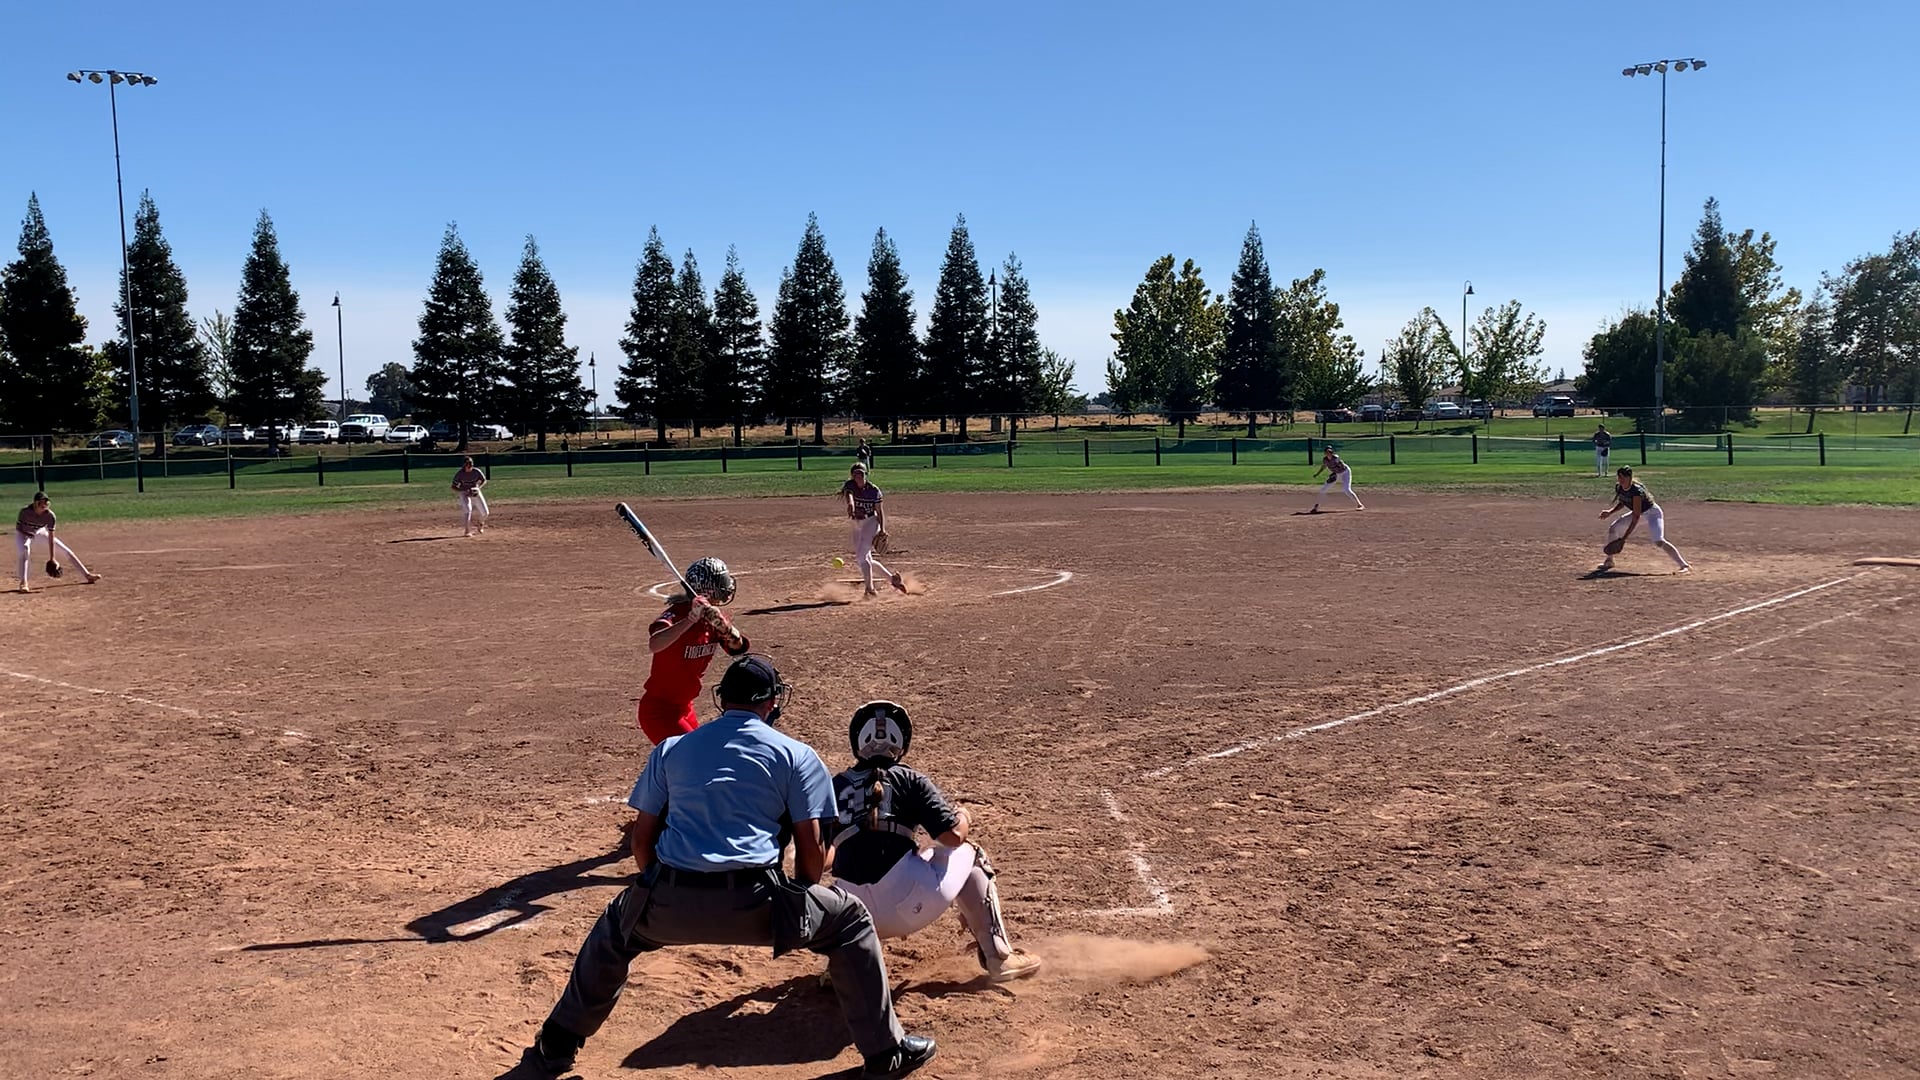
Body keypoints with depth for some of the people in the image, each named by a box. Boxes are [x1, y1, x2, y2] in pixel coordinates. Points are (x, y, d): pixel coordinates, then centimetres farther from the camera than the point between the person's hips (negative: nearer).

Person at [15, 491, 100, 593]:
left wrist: (52, 558, -22)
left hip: (40, 532, 3)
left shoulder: (49, 515, -26)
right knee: (24, 550, -33)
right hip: (23, 533, -3)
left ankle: (87, 575, 7)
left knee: (65, 550, -3)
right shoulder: (25, 511, -32)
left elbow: (51, 538, -23)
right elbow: (18, 528, -21)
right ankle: (23, 583, -33)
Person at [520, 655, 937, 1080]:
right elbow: (812, 850, 7)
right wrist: (800, 903, 25)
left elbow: (641, 839, 20)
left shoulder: (670, 749, 18)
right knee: (850, 920, 21)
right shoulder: (797, 755, 10)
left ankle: (556, 1046, 40)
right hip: (752, 904, -3)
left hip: (669, 904, 3)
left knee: (613, 932, 37)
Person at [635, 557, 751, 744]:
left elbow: (738, 647, -13)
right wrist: (690, 620, -52)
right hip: (659, 711, -9)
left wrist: (721, 624, -32)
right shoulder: (676, 615, -23)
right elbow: (654, 645, -43)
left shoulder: (714, 616, 0)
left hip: (685, 708, 9)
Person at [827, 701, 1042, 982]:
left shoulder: (836, 786, 12)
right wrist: (964, 818, 20)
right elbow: (953, 835, -4)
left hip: (856, 914, 5)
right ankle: (998, 957, 19)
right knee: (969, 855, 23)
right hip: (910, 906, -4)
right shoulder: (909, 781, 2)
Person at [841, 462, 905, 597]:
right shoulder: (850, 485, -7)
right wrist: (850, 503, -55)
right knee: (860, 560, 11)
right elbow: (848, 493, -31)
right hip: (857, 525, 6)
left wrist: (882, 529, -18)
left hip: (871, 522, -6)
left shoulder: (873, 490, -11)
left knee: (861, 557, -17)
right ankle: (892, 577, 23)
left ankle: (870, 588, -8)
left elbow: (880, 511, -6)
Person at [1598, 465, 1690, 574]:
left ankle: (1684, 565, -23)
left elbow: (1636, 517, -32)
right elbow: (1621, 503, 10)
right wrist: (1609, 511, -10)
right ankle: (1609, 561, 16)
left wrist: (1625, 536, -34)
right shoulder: (1618, 487, -11)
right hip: (1639, 513, 8)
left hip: (1652, 512, -8)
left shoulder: (1636, 490, -33)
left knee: (1658, 541, -26)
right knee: (1613, 529, 3)